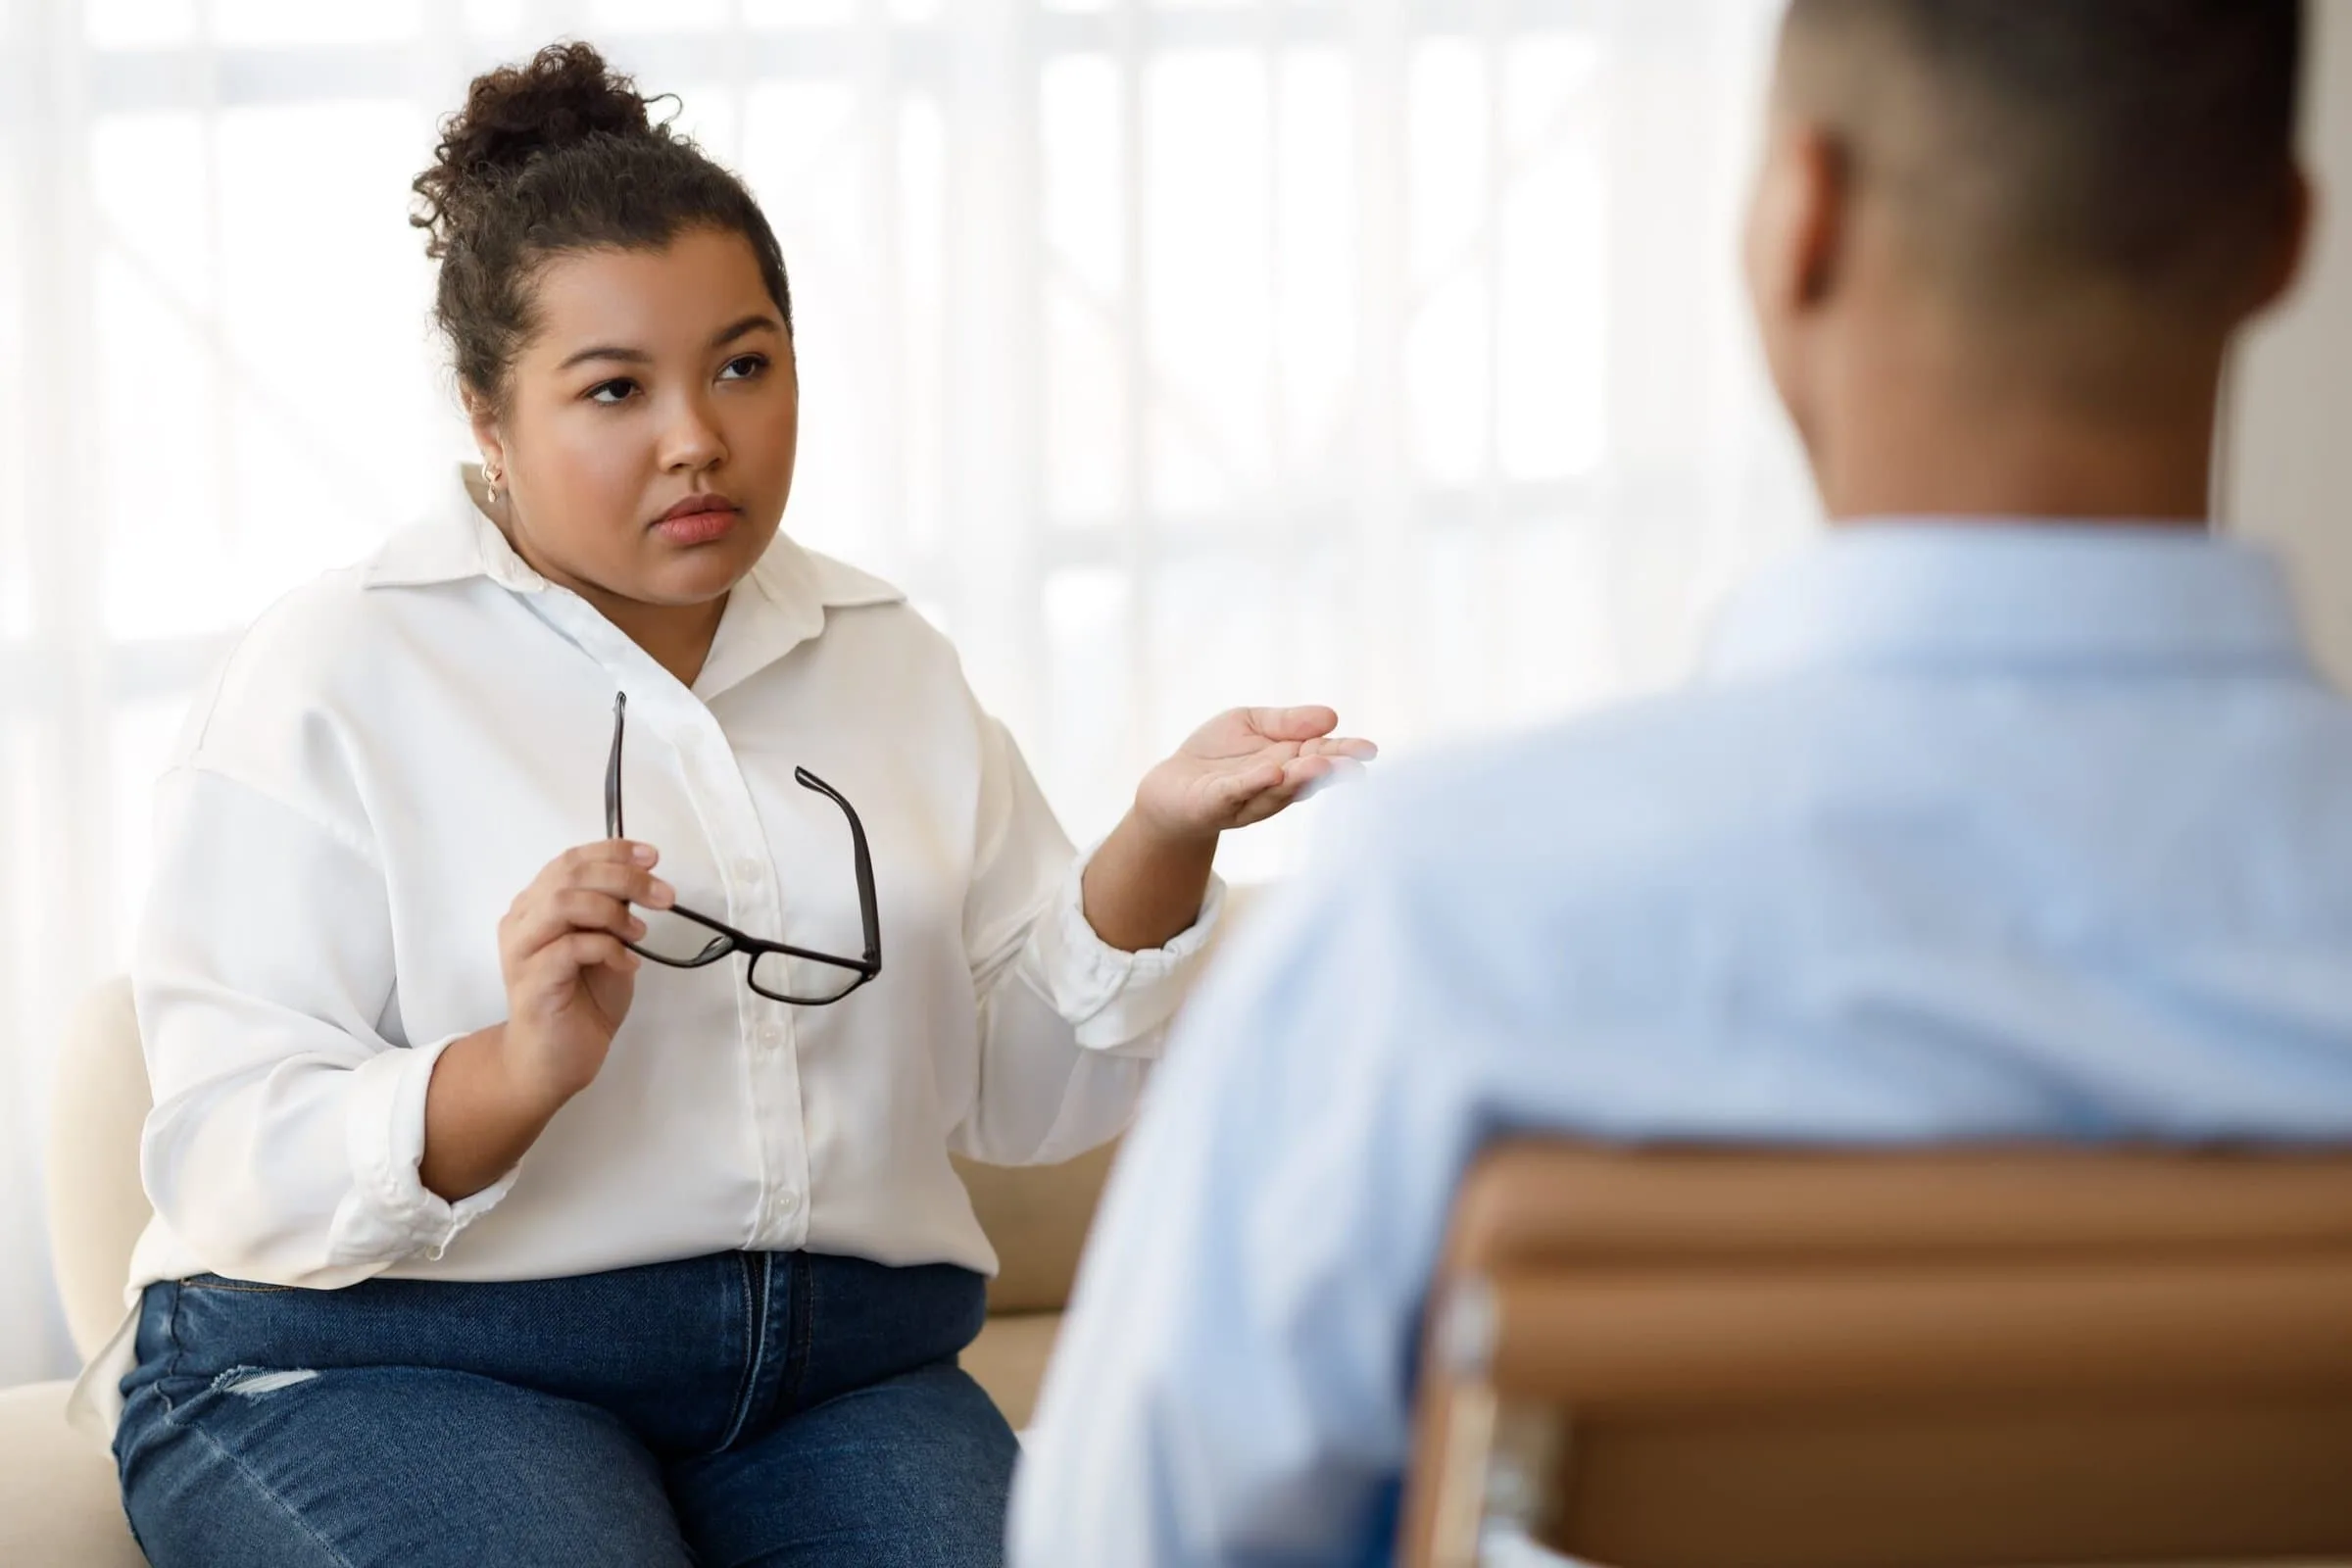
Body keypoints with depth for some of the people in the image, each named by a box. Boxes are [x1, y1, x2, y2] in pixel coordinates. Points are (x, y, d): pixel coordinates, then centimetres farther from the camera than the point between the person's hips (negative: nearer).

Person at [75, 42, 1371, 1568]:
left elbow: (1019, 1094, 10)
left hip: (838, 1372, 4)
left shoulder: (889, 661, 15)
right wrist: (518, 1072, -27)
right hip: (385, 1367, -3)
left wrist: (1162, 838, -6)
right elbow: (229, 1168, -9)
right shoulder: (334, 675, -1)